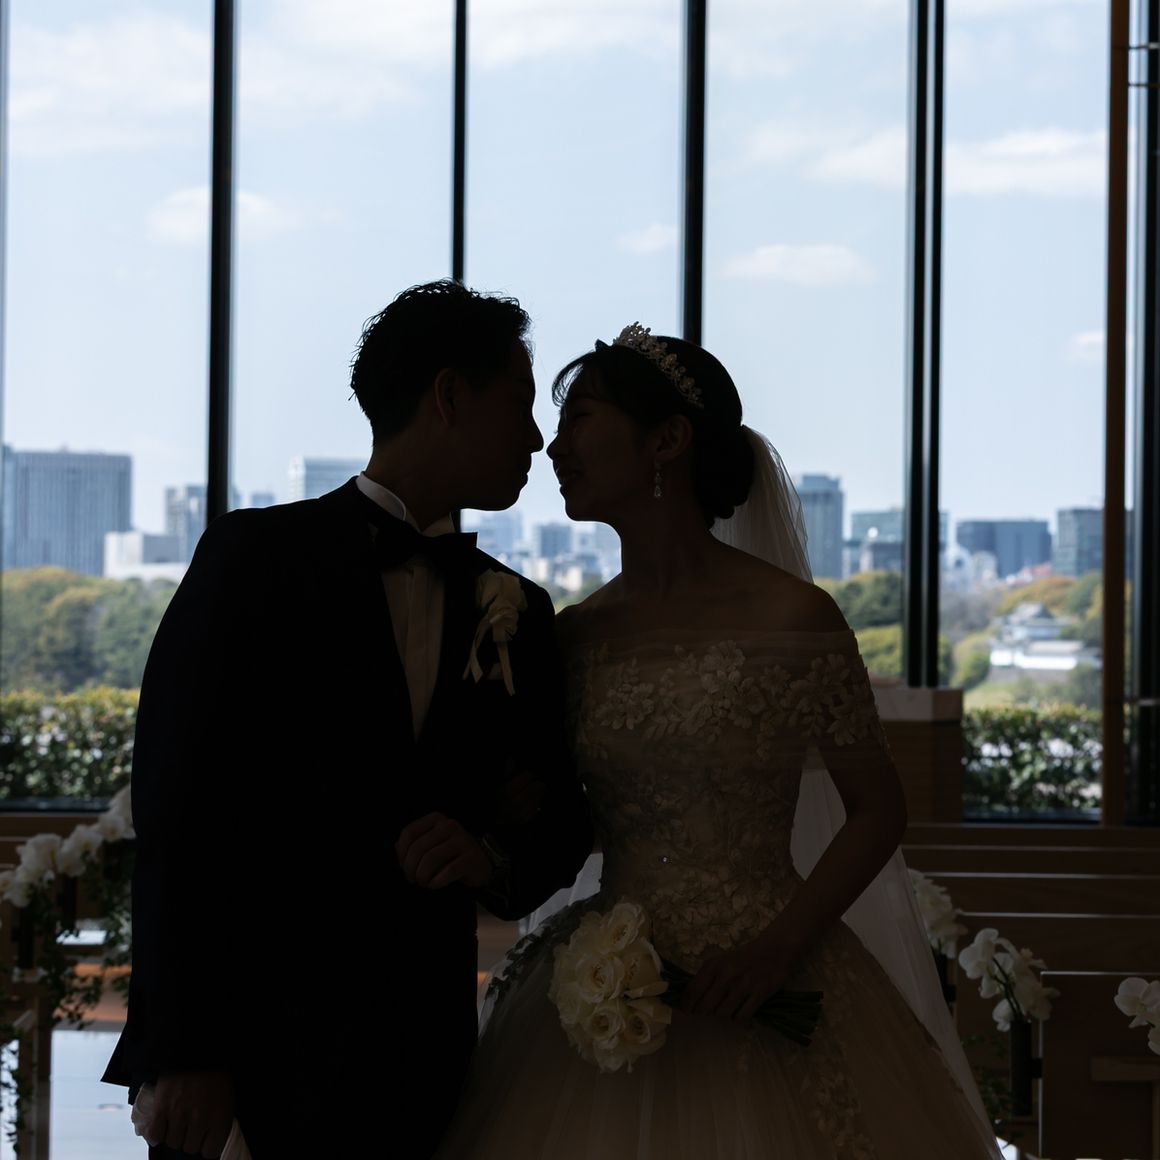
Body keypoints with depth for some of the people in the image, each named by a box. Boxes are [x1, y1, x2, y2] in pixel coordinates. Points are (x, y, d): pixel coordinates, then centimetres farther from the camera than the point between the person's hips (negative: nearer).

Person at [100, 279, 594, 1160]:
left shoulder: (516, 613, 12)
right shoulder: (256, 555, -3)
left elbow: (564, 820, 15)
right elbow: (177, 809, -9)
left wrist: (496, 855, -8)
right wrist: (185, 1052, -14)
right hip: (243, 1045, -4)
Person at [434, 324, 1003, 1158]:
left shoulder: (791, 617, -8)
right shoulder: (574, 636, 5)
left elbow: (878, 812, -3)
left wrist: (780, 946, -14)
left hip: (759, 988, -4)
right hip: (605, 1001, 4)